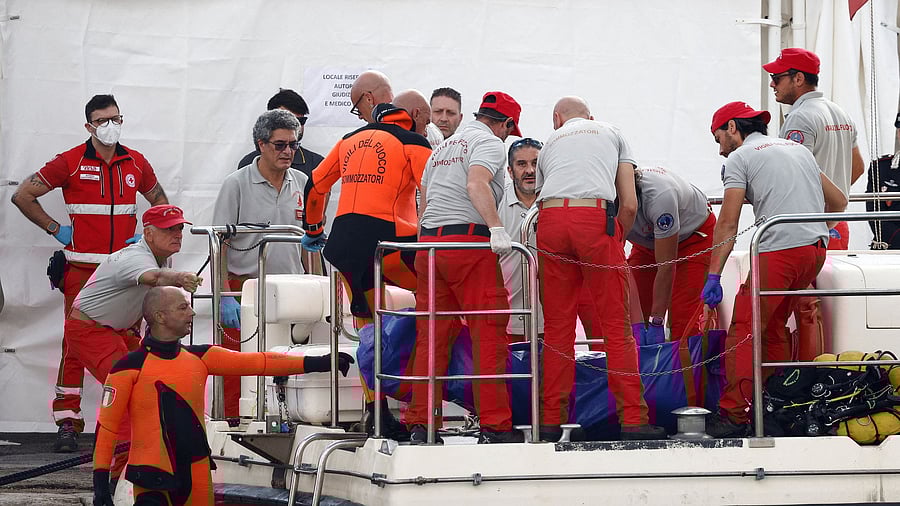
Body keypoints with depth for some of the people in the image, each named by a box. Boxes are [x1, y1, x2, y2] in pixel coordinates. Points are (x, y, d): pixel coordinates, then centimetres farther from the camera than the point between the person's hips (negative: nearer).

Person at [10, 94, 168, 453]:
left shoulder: (136, 163, 10)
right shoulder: (71, 163, -1)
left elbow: (159, 200, 26)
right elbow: (23, 196, 3)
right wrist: (55, 229, 0)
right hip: (82, 270, -3)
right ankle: (67, 424, -3)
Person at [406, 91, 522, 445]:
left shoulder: (444, 147, 25)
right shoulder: (491, 142, 0)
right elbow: (476, 184, -19)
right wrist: (496, 228, -27)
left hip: (429, 242, 8)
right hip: (468, 240, -8)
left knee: (431, 336, 8)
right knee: (489, 334, -5)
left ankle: (419, 425, 7)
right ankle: (494, 425, -7)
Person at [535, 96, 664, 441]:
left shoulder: (549, 143, 32)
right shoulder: (612, 134, 27)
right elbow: (630, 205, 15)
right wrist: (617, 243, 26)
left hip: (550, 219, 2)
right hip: (595, 216, -2)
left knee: (557, 325, 8)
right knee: (616, 323, 1)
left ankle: (551, 419, 7)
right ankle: (633, 419, -3)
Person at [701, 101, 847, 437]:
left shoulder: (739, 158, 4)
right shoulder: (798, 149, 25)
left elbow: (727, 224, -5)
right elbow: (839, 202, 29)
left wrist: (714, 275, -7)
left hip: (779, 251, -7)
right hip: (817, 249, 7)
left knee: (744, 330, -5)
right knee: (773, 326, 18)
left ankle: (735, 413, -11)